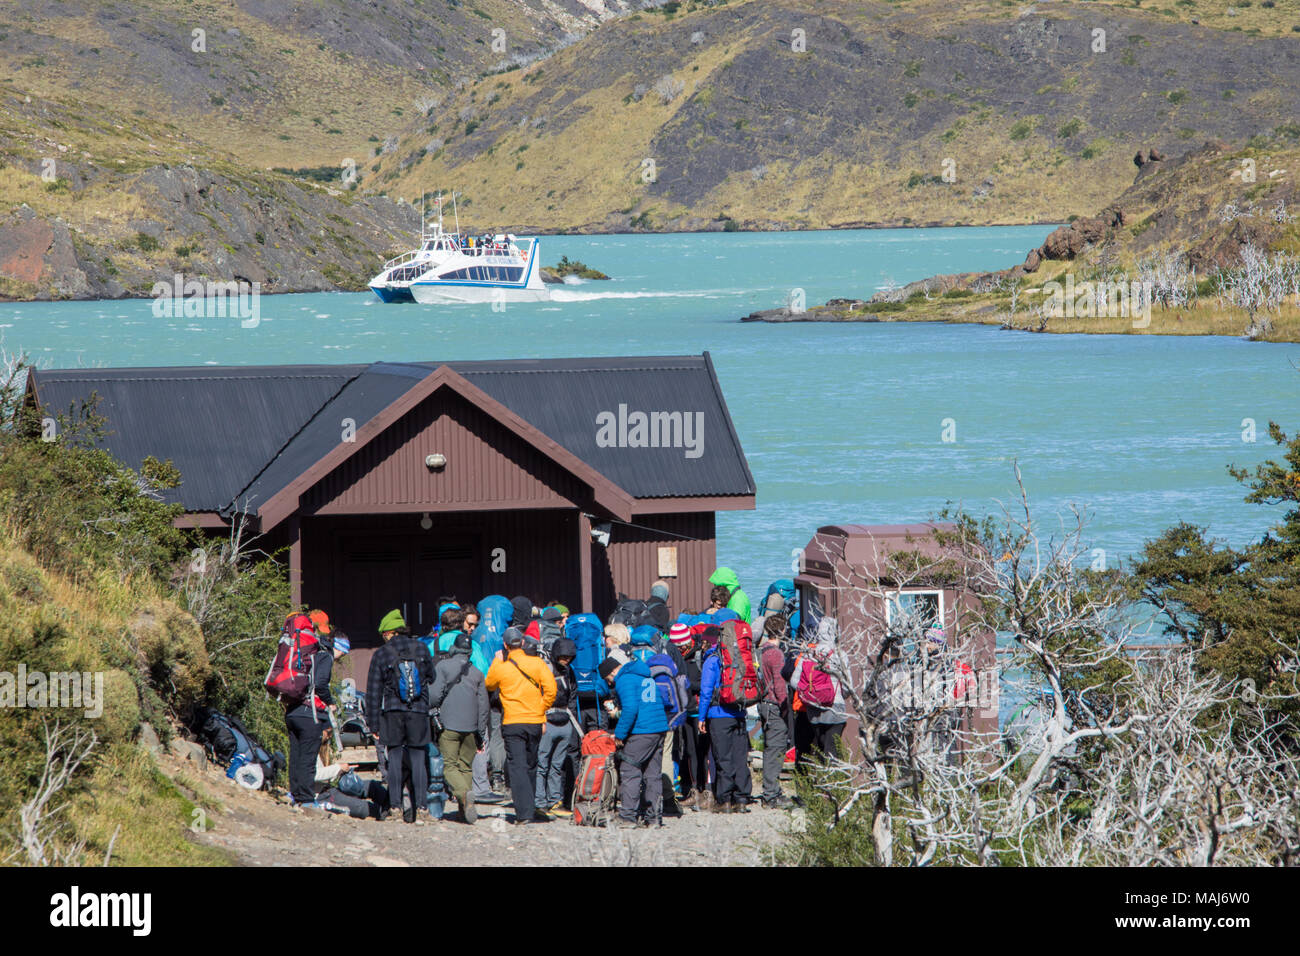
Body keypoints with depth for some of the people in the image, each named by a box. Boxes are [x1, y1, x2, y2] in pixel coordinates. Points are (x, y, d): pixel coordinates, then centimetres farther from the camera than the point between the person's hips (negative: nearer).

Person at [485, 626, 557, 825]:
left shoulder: (499, 667, -3)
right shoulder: (536, 663, -2)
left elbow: (489, 685, 16)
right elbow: (551, 688, -9)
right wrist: (542, 710, 4)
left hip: (512, 722, -2)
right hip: (535, 722, 2)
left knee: (517, 767, -4)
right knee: (530, 766, 16)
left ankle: (524, 812, -15)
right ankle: (529, 807, 24)